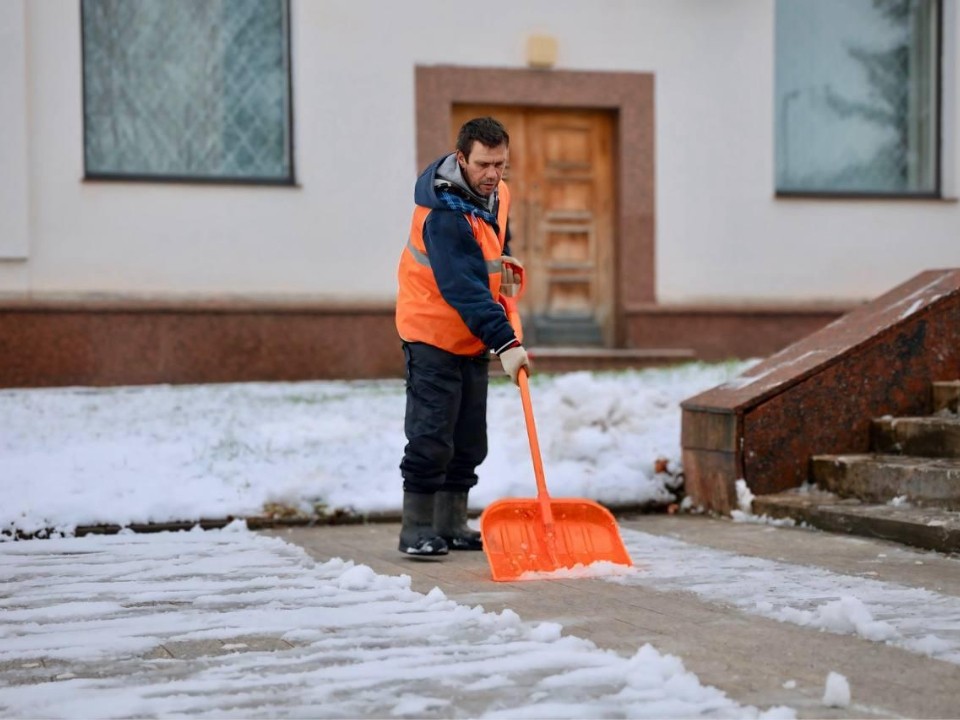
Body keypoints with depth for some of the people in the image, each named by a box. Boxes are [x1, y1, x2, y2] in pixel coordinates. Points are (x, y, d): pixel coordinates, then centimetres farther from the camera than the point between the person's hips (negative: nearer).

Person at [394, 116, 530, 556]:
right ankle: (417, 530, -1)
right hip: (433, 333, -8)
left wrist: (502, 260, 4)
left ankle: (451, 525, 20)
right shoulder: (444, 214, -28)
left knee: (469, 441, 11)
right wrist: (505, 343, -39)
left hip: (474, 337, 8)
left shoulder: (495, 190, 0)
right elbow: (466, 289, -34)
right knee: (431, 438, -10)